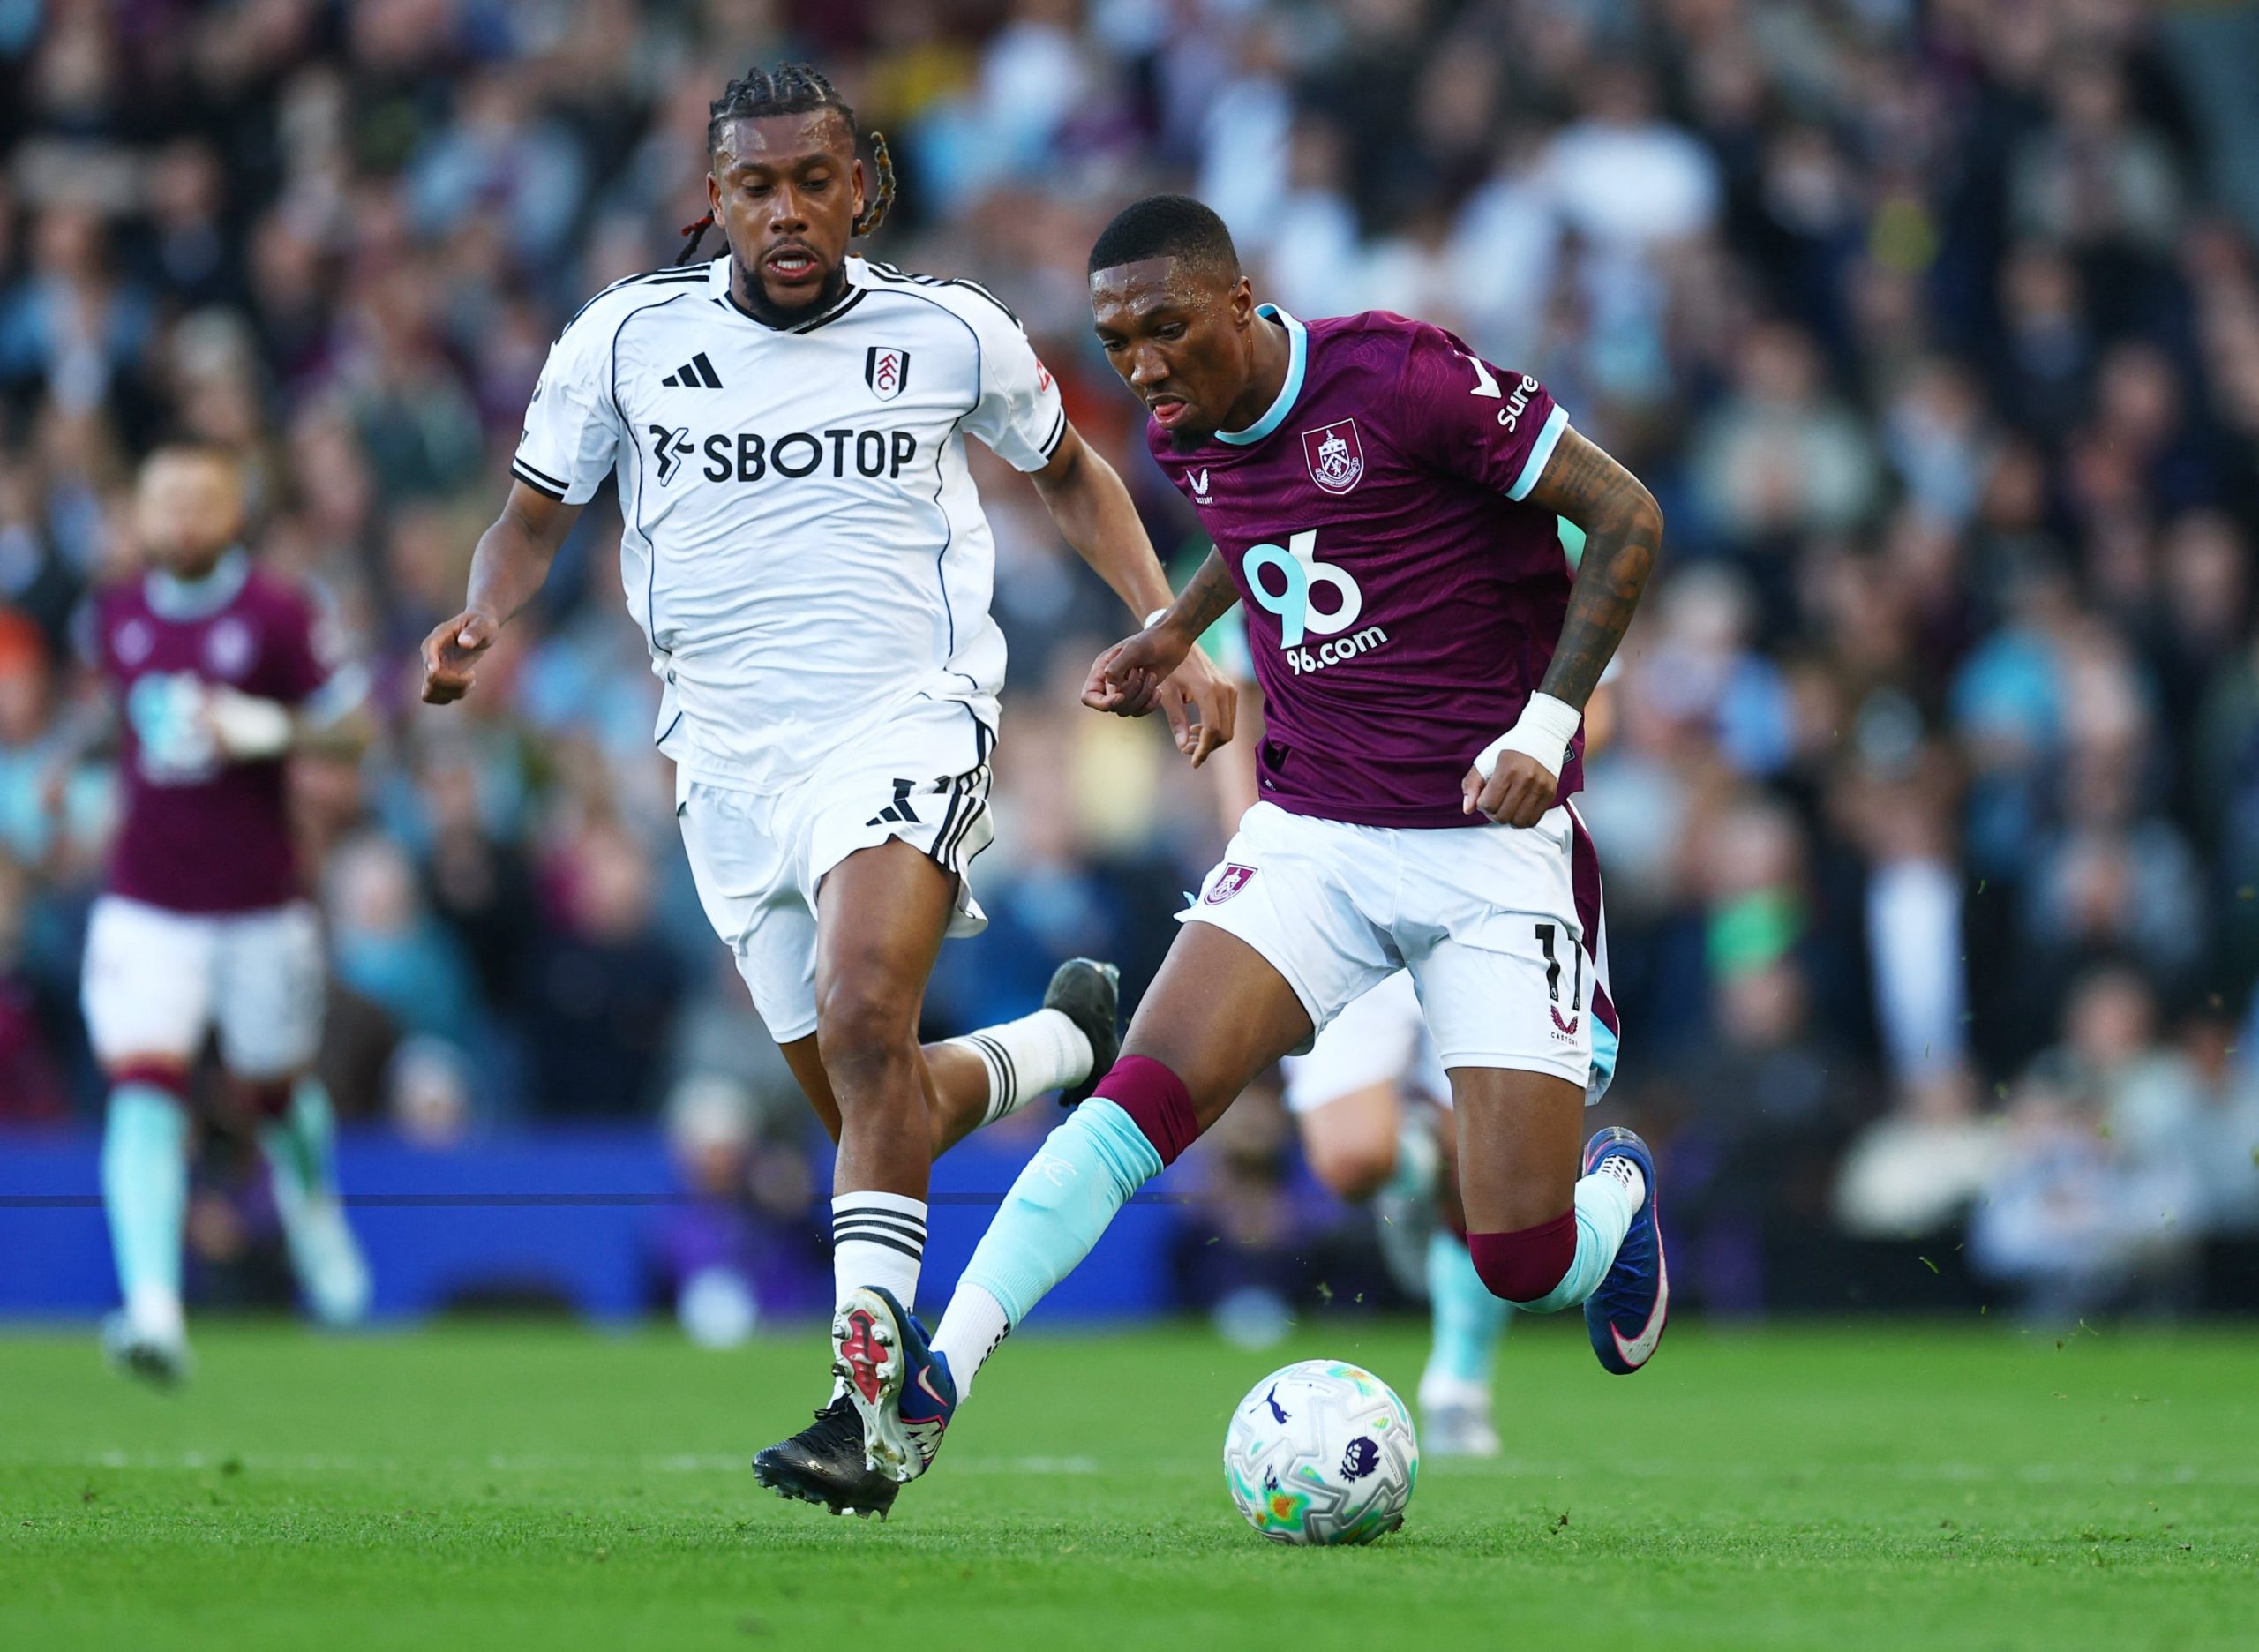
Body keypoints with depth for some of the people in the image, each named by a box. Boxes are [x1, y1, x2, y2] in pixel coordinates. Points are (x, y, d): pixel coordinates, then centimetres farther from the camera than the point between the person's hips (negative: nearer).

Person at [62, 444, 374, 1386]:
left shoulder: (276, 617, -9)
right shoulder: (114, 615, 4)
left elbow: (352, 727, -6)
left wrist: (268, 730, -22)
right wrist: (80, 749, 7)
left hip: (259, 908, -1)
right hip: (145, 909, 2)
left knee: (272, 1093, 13)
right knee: (144, 1090, -16)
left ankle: (312, 1204, 50)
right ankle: (153, 1312, -25)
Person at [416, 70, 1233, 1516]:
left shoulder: (952, 336, 0)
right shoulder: (626, 339, 1)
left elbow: (1071, 474, 18)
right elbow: (537, 515, 12)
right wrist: (485, 617, -10)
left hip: (906, 720, -4)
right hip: (729, 752, 4)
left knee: (862, 1025, -28)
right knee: (865, 1102, 9)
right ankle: (1068, 1041, 42)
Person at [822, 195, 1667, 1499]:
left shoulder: (1401, 380, -17)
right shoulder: (1190, 436, 4)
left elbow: (1627, 516, -11)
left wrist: (1547, 722, -18)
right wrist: (1177, 631, 21)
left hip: (1492, 843, -5)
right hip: (1311, 836, 5)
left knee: (1522, 1262, -8)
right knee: (1152, 1092, -20)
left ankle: (1619, 1192, 29)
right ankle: (932, 1382, -25)